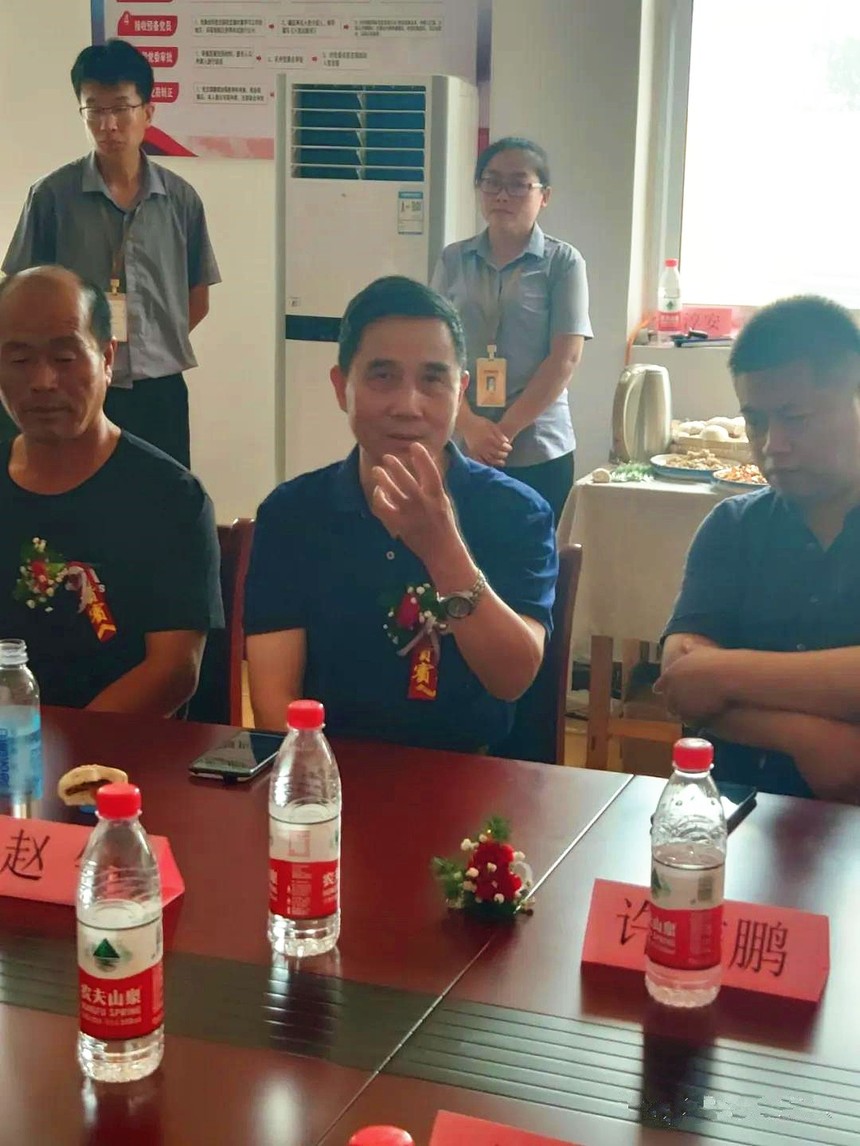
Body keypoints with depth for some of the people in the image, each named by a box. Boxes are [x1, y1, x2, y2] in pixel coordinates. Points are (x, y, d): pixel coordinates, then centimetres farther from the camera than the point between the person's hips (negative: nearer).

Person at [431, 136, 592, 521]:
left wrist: (505, 430, -12)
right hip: (460, 448, 2)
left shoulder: (563, 262, -2)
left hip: (538, 452, -2)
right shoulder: (454, 260, 6)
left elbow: (566, 358, -7)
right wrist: (469, 425, -13)